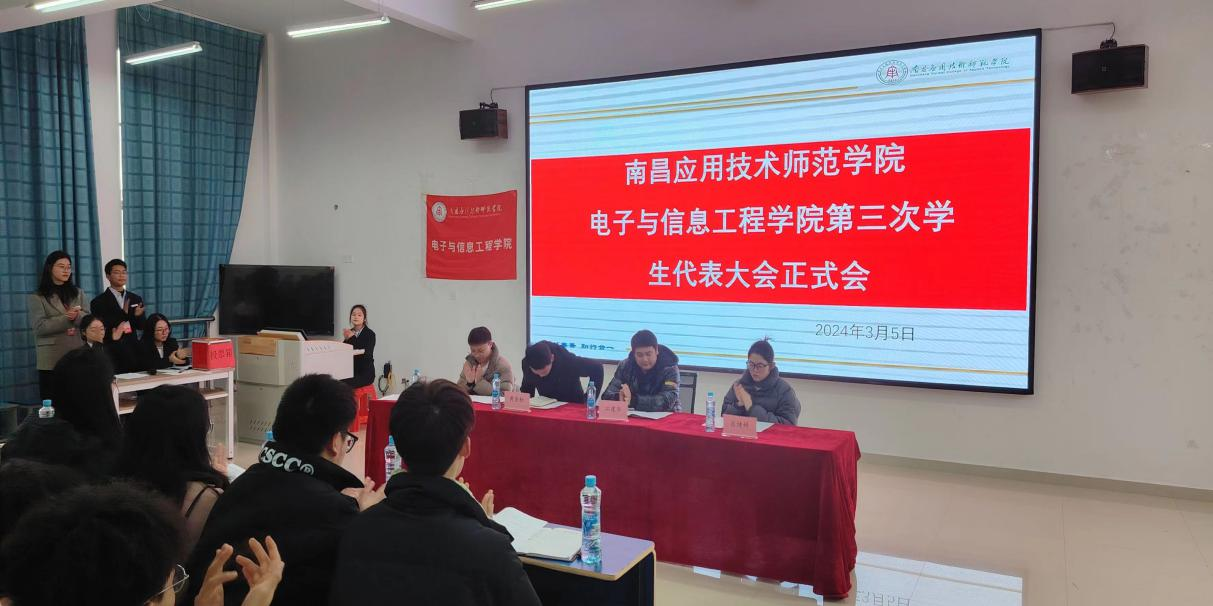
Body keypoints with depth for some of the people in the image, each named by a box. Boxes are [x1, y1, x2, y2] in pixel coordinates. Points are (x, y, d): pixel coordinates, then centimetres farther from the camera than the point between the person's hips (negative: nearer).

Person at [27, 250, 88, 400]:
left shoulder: (78, 293, 15)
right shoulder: (38, 297, 3)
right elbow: (39, 326, -8)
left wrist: (78, 317, -16)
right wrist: (66, 318, -18)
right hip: (52, 360, -3)